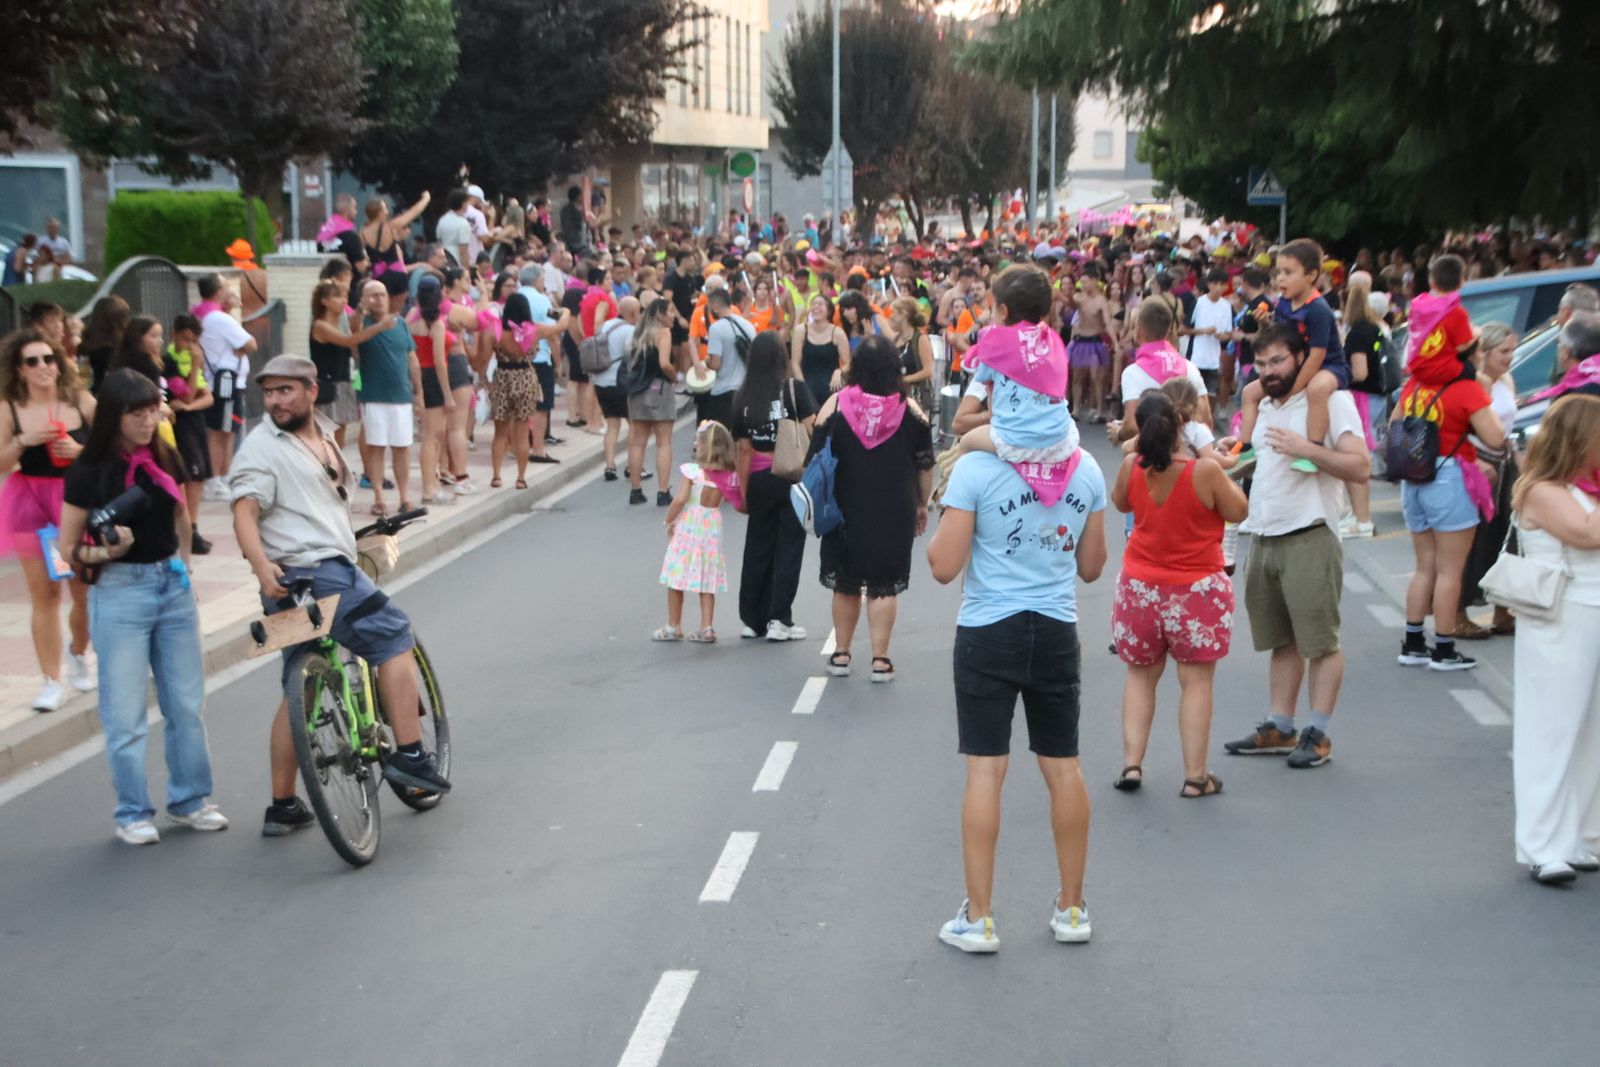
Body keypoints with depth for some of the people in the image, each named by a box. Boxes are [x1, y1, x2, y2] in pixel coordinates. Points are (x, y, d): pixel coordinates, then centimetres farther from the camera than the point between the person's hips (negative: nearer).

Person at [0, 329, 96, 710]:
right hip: (32, 505, 0)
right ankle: (51, 682, 9)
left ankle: (78, 653, 35)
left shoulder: (81, 401, -3)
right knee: (44, 595, 0)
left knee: (85, 591, 4)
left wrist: (81, 451, -15)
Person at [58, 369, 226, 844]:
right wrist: (106, 551, -24)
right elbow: (68, 546, -6)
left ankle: (189, 800, 24)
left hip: (174, 586, 5)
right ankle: (132, 813, 13)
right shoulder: (89, 472, -10)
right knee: (125, 712, 1)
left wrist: (182, 562, 12)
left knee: (187, 702, 11)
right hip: (120, 591, -5)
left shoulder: (164, 458, 3)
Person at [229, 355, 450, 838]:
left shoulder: (322, 438, 20)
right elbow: (244, 512, -19)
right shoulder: (261, 446, -7)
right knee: (394, 636, -7)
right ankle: (408, 754, -6)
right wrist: (263, 568, -32)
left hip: (333, 569, 9)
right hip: (308, 576, -9)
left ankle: (282, 807, 19)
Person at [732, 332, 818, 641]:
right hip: (792, 477, -2)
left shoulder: (743, 397, 0)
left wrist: (743, 489, 7)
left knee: (757, 548, 12)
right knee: (788, 547, 5)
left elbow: (744, 448, 1)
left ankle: (751, 619, 19)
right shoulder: (795, 389, -6)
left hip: (758, 479, 3)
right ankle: (779, 620, 3)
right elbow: (810, 431, -15)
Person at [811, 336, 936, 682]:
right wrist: (922, 505, 14)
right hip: (894, 512, 0)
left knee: (846, 584, 13)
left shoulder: (836, 404, -5)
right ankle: (880, 660, 5)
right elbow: (925, 464, 3)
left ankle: (841, 655, 20)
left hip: (846, 510, 0)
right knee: (884, 585, 5)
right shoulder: (910, 409, -3)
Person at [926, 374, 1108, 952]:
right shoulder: (1086, 469, 0)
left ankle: (978, 918, 6)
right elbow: (1091, 567, 8)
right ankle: (1071, 908, 24)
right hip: (1057, 632, 4)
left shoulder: (974, 468, -13)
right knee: (1064, 768, 12)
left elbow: (944, 567, -12)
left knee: (985, 770, 1)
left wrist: (937, 529, 6)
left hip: (989, 633, -3)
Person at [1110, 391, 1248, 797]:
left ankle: (1132, 763, 12)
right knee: (1196, 681, 5)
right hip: (1197, 590, -3)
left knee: (1141, 676, 17)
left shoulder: (1131, 467, -9)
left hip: (1140, 588, 3)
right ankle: (1195, 776, 6)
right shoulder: (1205, 470, -20)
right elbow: (1238, 511, -6)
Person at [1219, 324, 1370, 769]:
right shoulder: (1264, 406, 17)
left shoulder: (1330, 401, -8)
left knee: (1320, 641, -2)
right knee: (1281, 641, 14)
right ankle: (1279, 728, 20)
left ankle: (1318, 734, 4)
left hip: (1308, 540, -8)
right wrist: (1234, 453, 11)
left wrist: (1307, 449, -25)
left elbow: (1360, 467, -15)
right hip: (1264, 539, 8)